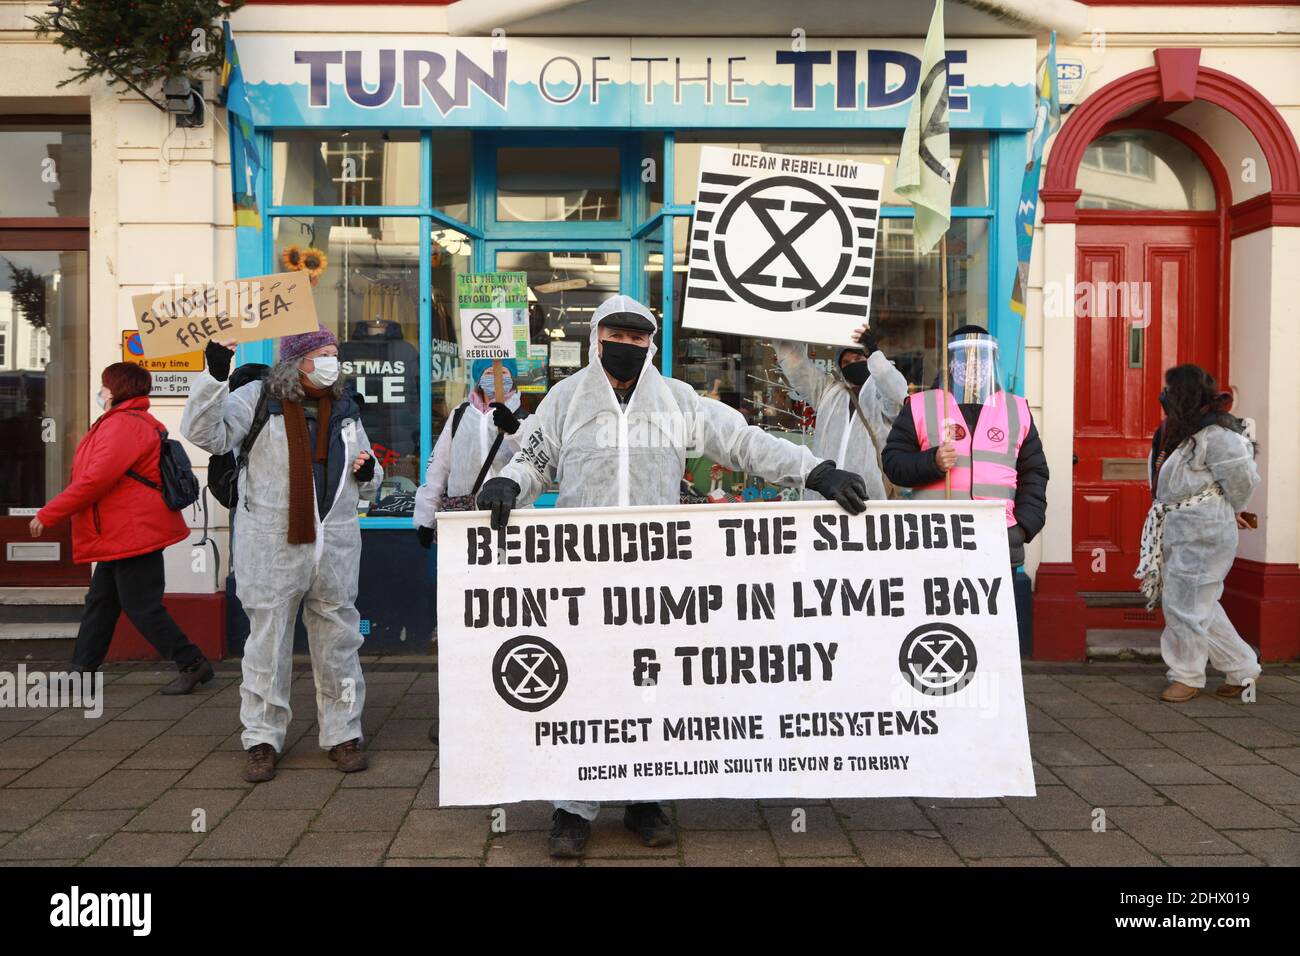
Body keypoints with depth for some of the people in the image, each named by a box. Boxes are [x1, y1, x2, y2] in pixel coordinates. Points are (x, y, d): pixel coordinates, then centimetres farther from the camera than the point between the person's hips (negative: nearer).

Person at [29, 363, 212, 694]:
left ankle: (193, 664, 0)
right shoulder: (139, 422, 16)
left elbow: (94, 480, -23)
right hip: (122, 535, 11)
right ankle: (83, 670, 24)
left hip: (133, 534, -11)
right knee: (100, 602, 16)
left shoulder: (122, 424, -17)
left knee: (142, 607, -5)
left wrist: (48, 515, -15)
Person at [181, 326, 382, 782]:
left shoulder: (344, 408, 14)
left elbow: (365, 483, 23)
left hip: (335, 546, 4)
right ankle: (262, 740, 18)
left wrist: (367, 473, -1)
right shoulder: (259, 398, -1)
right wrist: (214, 378, -24)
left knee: (338, 641, 9)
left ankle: (343, 734, 21)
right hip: (273, 546, -4)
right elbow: (206, 433, -13)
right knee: (268, 644, 5)